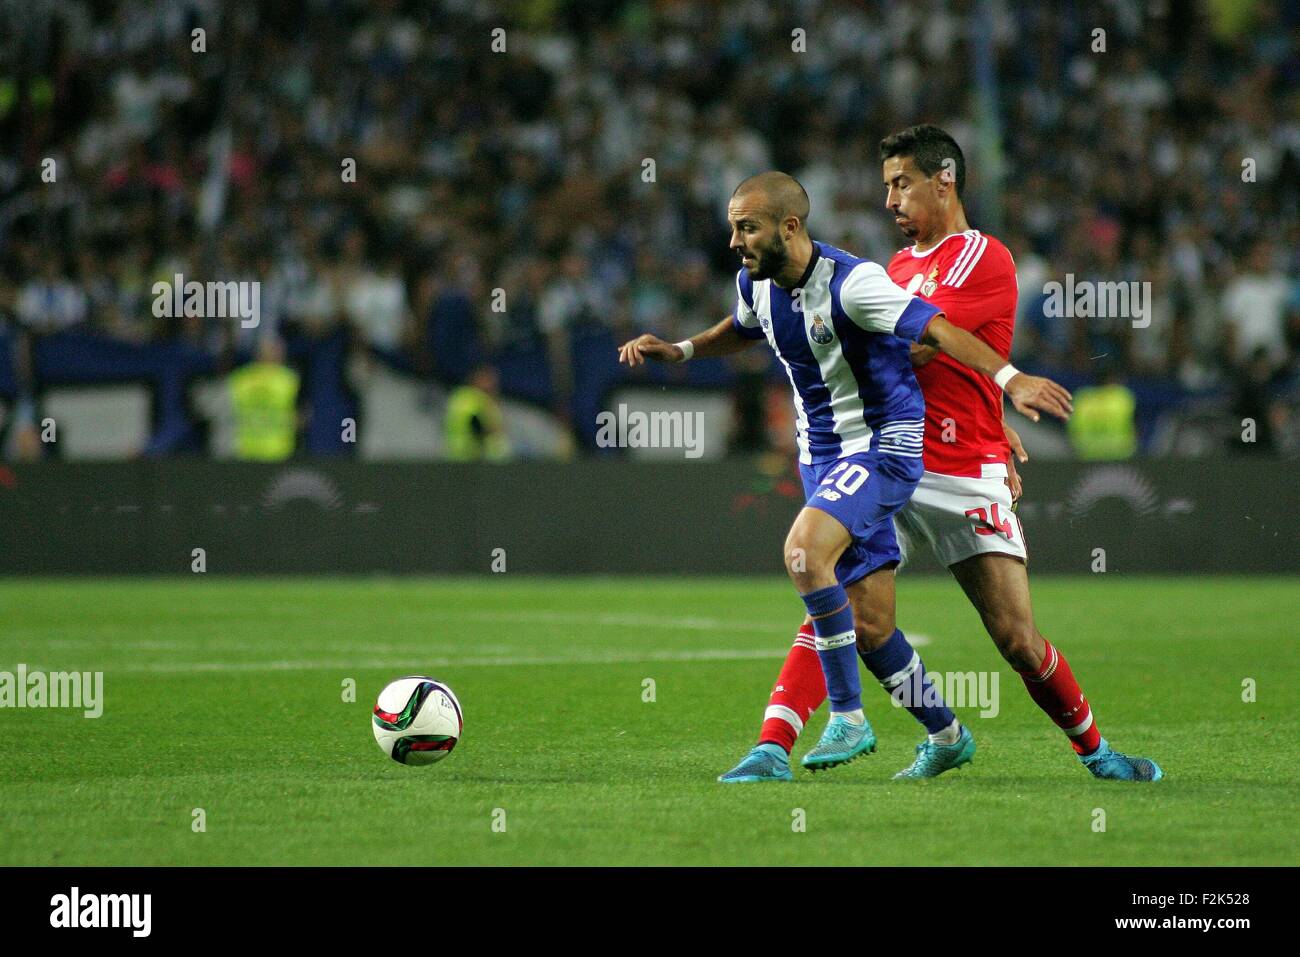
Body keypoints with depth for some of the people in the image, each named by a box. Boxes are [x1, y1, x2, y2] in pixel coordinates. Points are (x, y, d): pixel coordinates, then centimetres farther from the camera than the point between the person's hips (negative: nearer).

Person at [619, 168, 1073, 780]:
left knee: (803, 551, -30)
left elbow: (936, 328, -29)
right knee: (869, 626, 6)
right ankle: (947, 736, 26)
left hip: (884, 446, -8)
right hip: (821, 454, 8)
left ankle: (848, 718, -20)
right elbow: (744, 330, 26)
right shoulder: (756, 282, 1)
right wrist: (677, 351, 12)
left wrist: (1009, 378, -41)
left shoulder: (850, 282, -22)